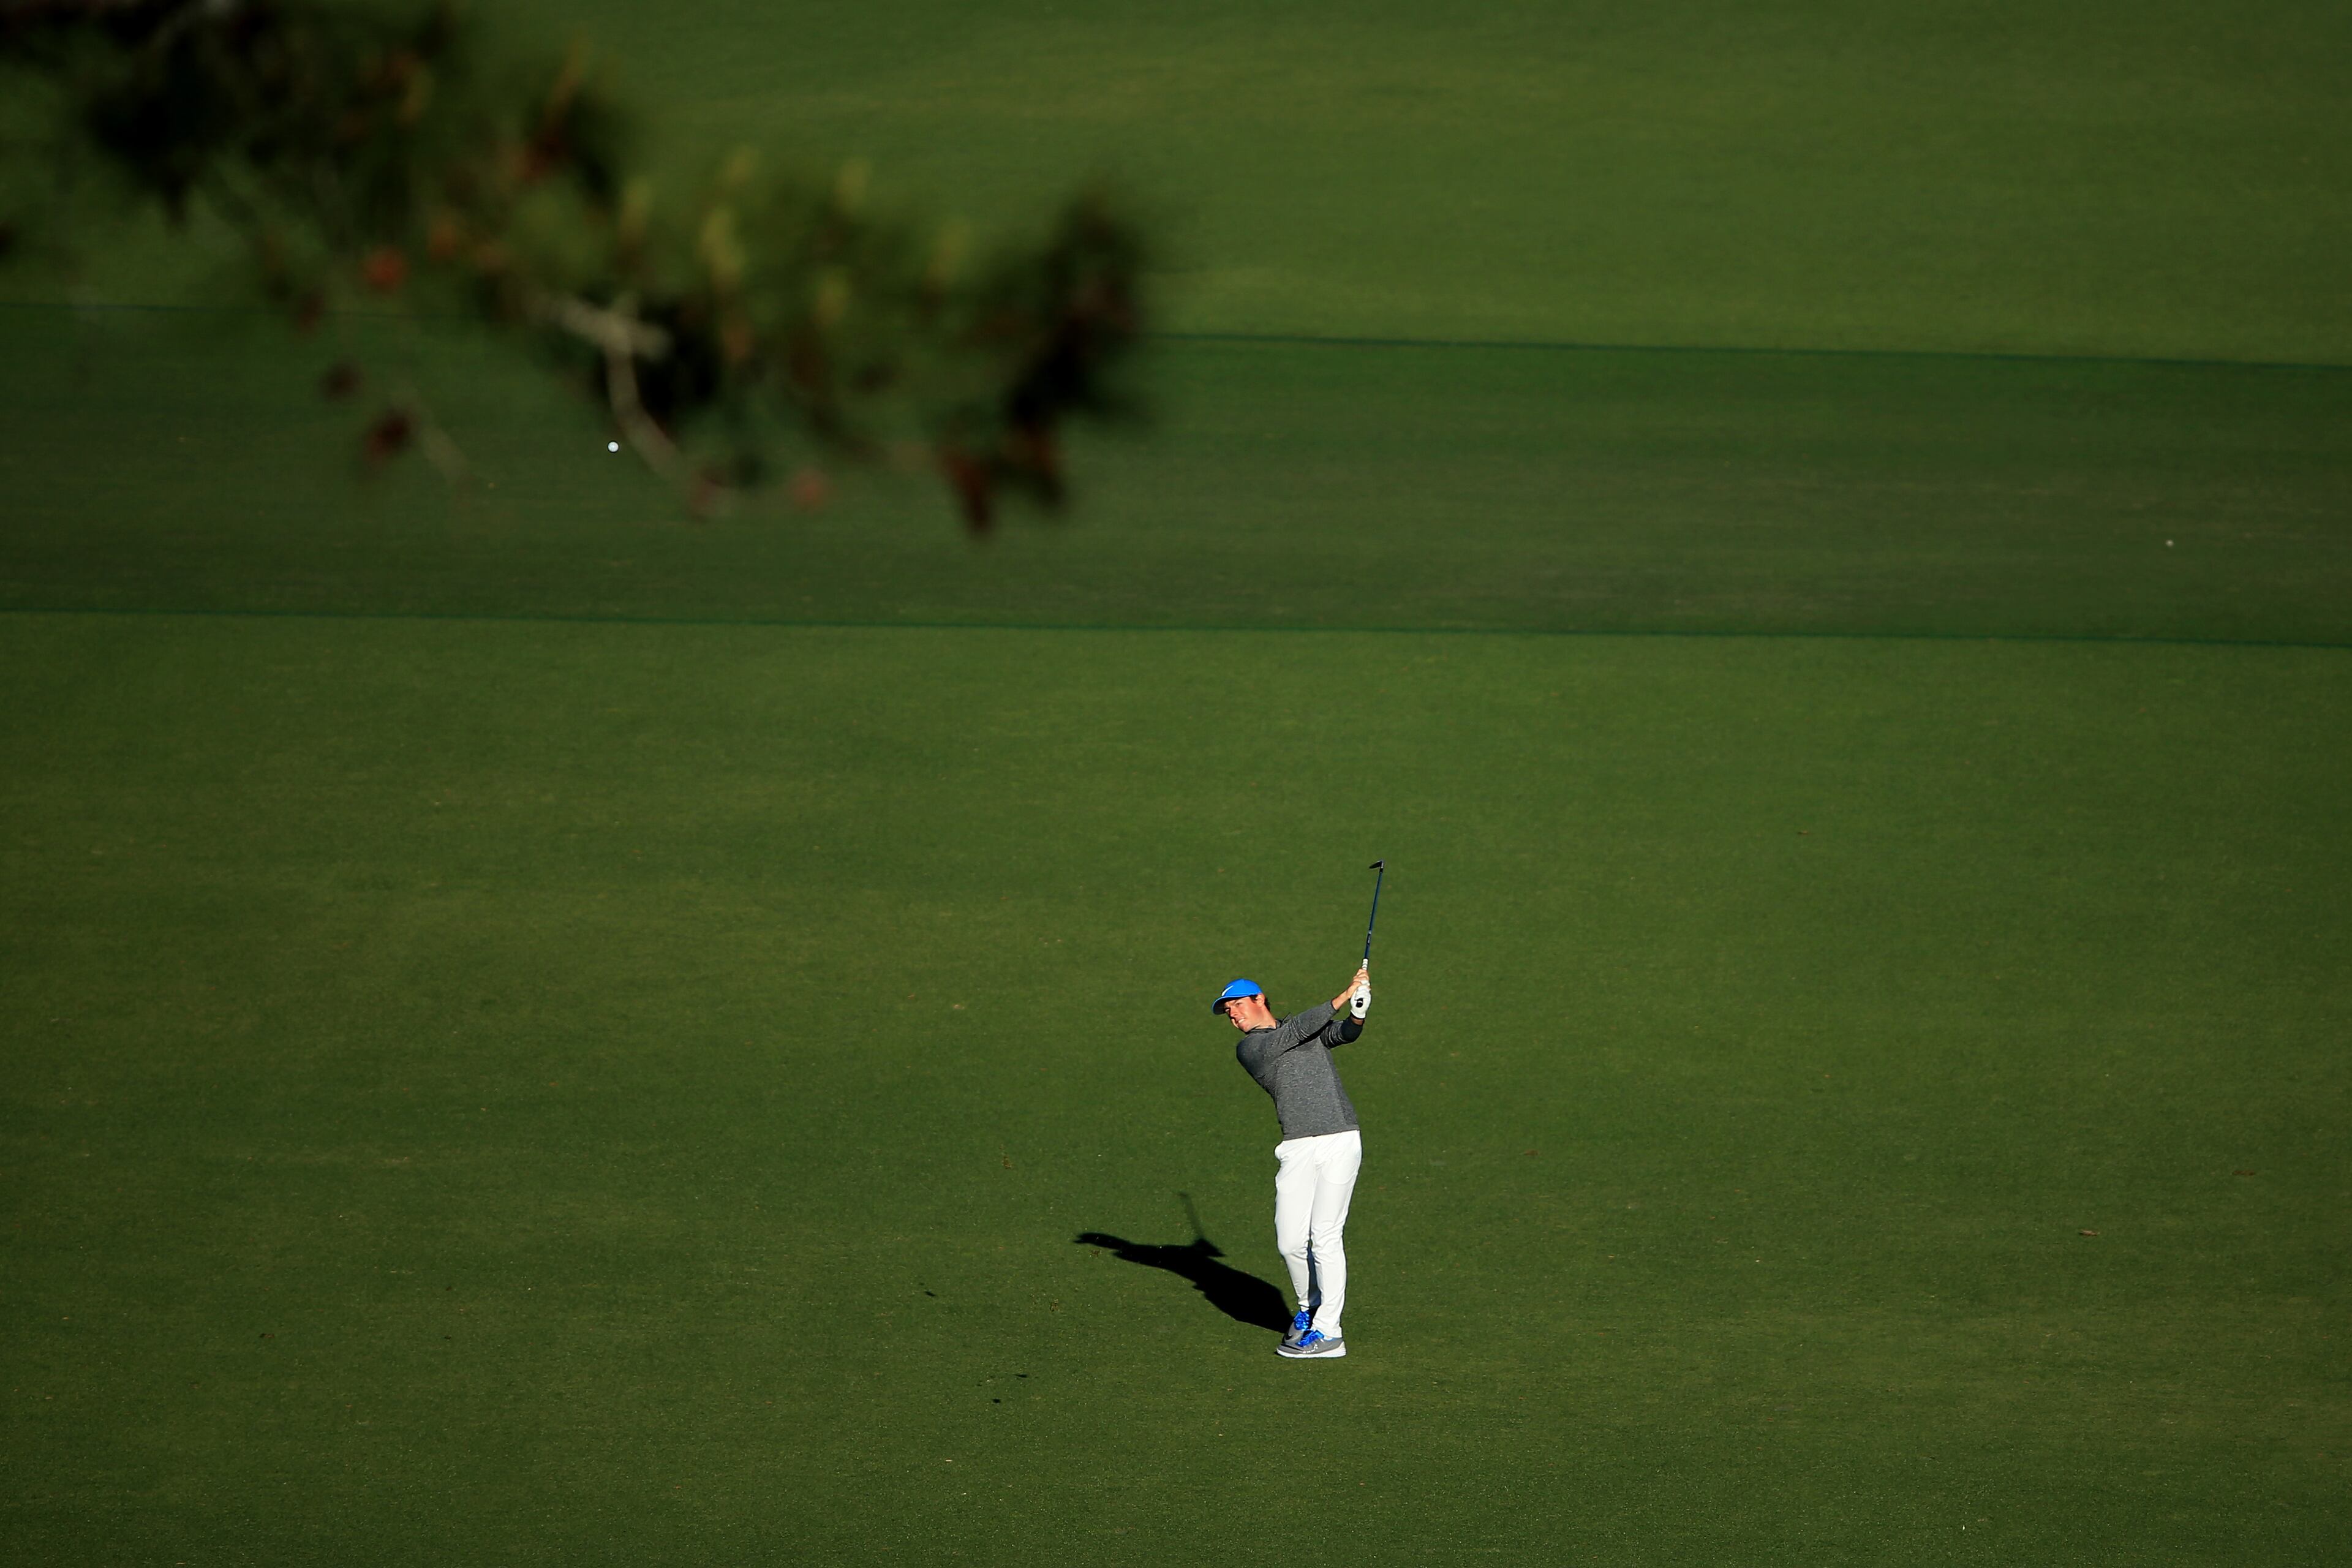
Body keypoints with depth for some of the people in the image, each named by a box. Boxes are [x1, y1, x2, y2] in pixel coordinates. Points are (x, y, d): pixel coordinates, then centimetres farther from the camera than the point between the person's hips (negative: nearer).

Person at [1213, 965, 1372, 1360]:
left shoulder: (1317, 1029, 14)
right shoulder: (1248, 1049, 7)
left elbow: (1345, 1032, -5)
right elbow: (1295, 1031, -6)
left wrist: (1358, 1015, -28)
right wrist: (1344, 998, -9)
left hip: (1340, 1141, -1)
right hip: (1297, 1148, 1)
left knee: (1325, 1237, -9)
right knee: (1290, 1241, -3)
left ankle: (1328, 1332, -5)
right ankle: (1308, 1308, 25)